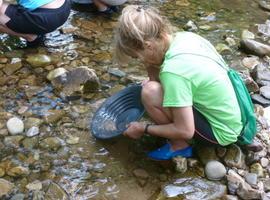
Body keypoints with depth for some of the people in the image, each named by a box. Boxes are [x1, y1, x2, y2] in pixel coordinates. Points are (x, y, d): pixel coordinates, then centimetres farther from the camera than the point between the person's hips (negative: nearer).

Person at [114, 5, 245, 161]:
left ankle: (179, 146, 1)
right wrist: (152, 67, -8)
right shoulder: (185, 37, -7)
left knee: (150, 92, -20)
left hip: (221, 133, -8)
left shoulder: (173, 70, -30)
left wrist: (144, 128, -12)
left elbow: (185, 131, -24)